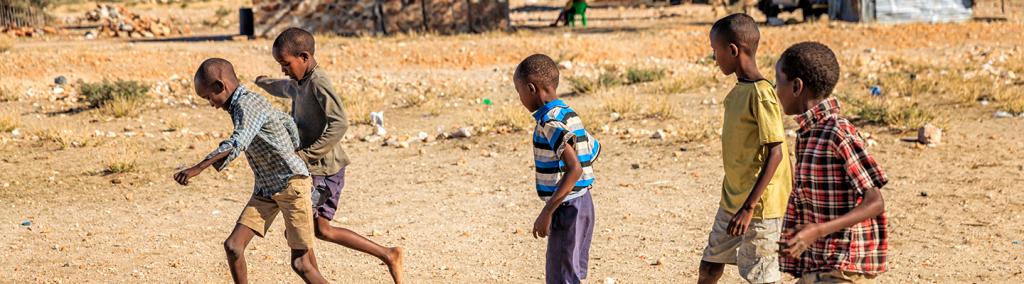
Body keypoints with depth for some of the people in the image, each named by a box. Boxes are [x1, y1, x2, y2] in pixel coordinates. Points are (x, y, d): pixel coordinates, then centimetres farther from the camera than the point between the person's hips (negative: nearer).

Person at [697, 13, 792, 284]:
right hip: (731, 201, 9)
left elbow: (775, 153, -22)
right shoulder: (739, 90, 7)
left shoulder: (761, 95, -20)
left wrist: (749, 207, -25)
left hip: (759, 206, -9)